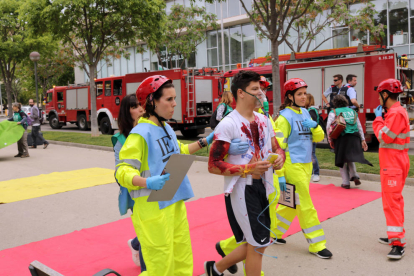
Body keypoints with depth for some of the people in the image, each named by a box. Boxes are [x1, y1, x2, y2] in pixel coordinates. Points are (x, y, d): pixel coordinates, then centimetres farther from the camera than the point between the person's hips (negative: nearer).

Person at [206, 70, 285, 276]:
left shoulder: (264, 120, 8)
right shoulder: (227, 125, -15)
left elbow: (276, 148, 19)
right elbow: (213, 166, -18)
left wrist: (279, 157, -5)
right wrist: (248, 169, -24)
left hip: (262, 188, 8)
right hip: (241, 191, -8)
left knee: (258, 243, 16)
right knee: (259, 244, 0)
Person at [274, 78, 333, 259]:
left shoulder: (305, 113, 11)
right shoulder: (285, 117, -11)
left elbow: (319, 138, 12)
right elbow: (279, 146, -14)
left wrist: (315, 126, -10)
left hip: (306, 165, 8)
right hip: (293, 166, -8)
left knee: (292, 204, 16)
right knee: (305, 205, -1)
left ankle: (273, 232, 32)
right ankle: (316, 244, 10)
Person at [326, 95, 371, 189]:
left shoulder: (334, 112, 3)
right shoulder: (353, 111, 16)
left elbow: (329, 127, -4)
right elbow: (359, 127, 16)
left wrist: (330, 140, 5)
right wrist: (363, 140, 19)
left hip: (342, 138, -4)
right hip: (354, 138, 4)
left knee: (342, 160, 6)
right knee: (350, 158, 20)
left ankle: (346, 182, 5)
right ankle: (354, 176, 0)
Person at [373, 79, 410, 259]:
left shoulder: (396, 113, -19)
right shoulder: (393, 112, 14)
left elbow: (385, 137, -22)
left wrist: (378, 119, -11)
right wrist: (382, 116, 6)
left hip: (393, 164, -11)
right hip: (391, 162, 11)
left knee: (391, 200, -12)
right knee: (394, 199, 18)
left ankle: (398, 244, -10)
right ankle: (395, 235, 30)